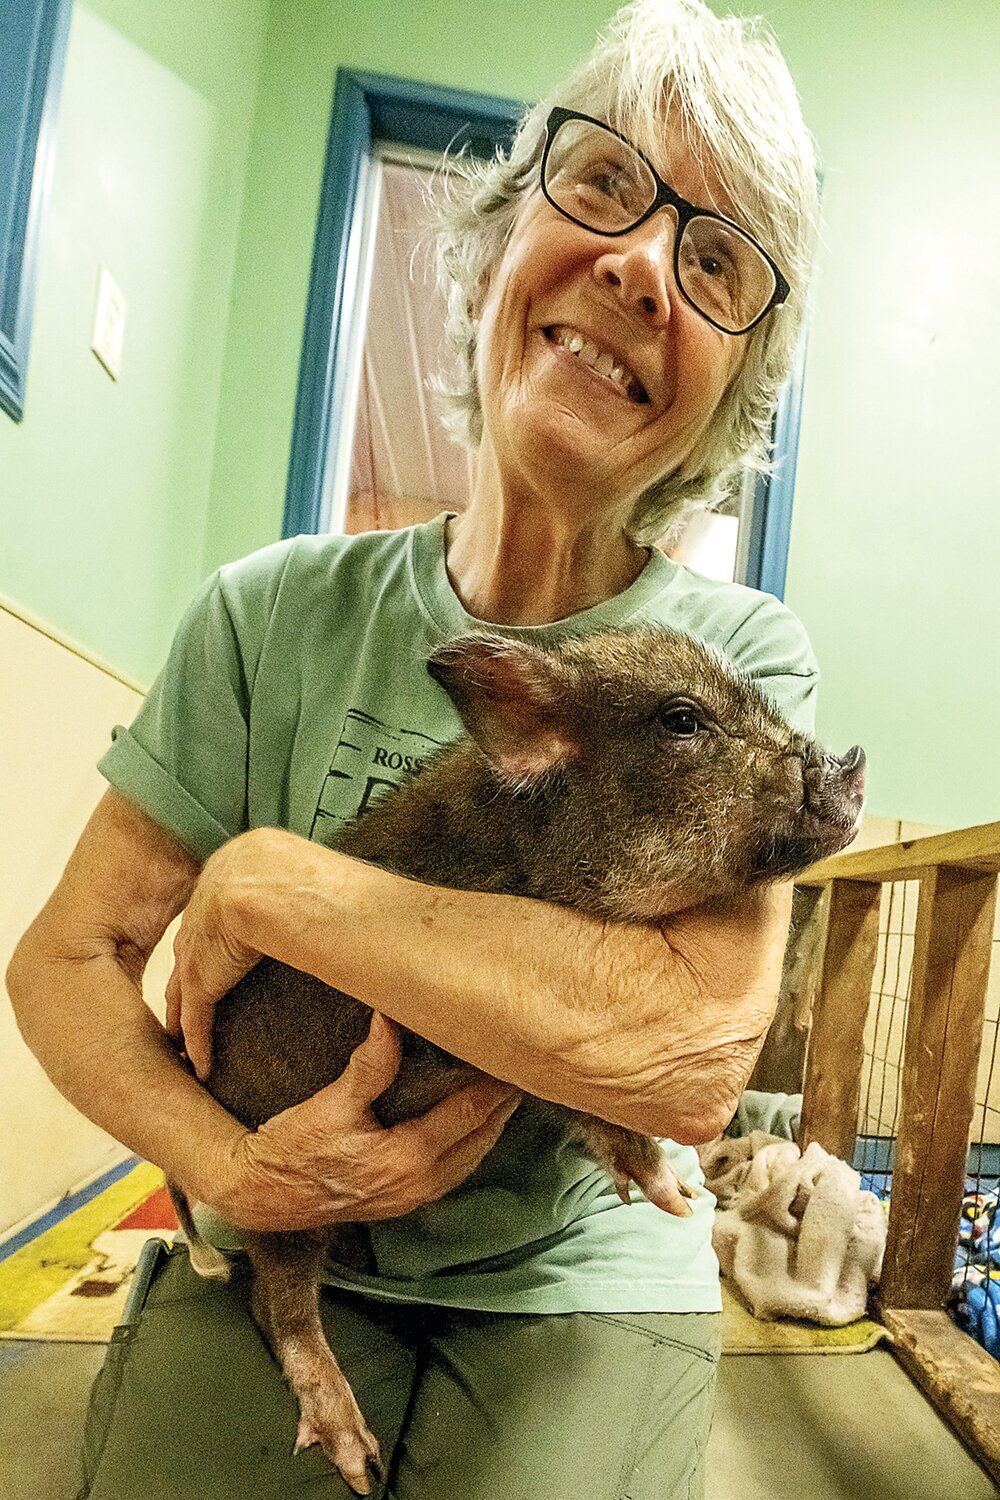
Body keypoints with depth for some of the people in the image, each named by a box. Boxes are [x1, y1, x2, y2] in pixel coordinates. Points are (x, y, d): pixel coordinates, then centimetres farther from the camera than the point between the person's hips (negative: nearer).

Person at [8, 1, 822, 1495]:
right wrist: (233, 1166, -19)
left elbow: (696, 1057, -27)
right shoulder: (280, 613, -8)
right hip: (276, 1258, 1)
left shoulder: (744, 658, -12)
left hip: (587, 1289, 0)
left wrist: (269, 880, -23)